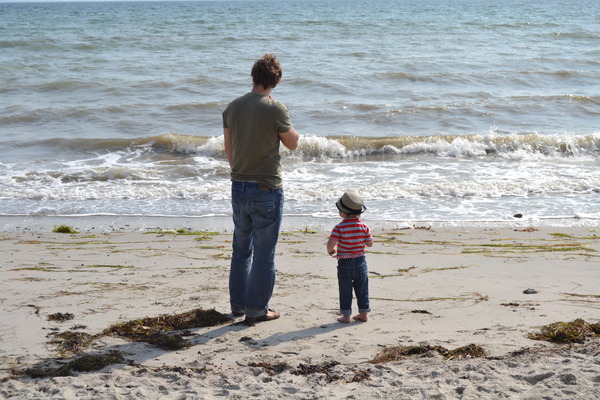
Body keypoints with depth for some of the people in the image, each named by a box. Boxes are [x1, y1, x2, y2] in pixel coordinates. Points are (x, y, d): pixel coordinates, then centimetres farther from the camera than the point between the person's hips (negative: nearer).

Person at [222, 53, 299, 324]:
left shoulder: (232, 108, 2)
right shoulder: (275, 109, -15)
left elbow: (229, 148, 11)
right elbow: (292, 143, -2)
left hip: (238, 187, 6)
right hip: (266, 189, -6)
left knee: (241, 248, 18)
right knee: (264, 251, 4)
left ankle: (238, 303, 27)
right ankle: (256, 309, 9)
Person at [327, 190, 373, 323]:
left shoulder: (339, 228, -17)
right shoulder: (364, 227, -4)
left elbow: (330, 244, -22)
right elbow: (370, 243, 1)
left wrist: (330, 251, -1)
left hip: (345, 263, -4)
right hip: (360, 262, 4)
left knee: (345, 291, 7)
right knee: (362, 289, 15)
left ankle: (346, 315, 10)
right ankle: (364, 313, 21)